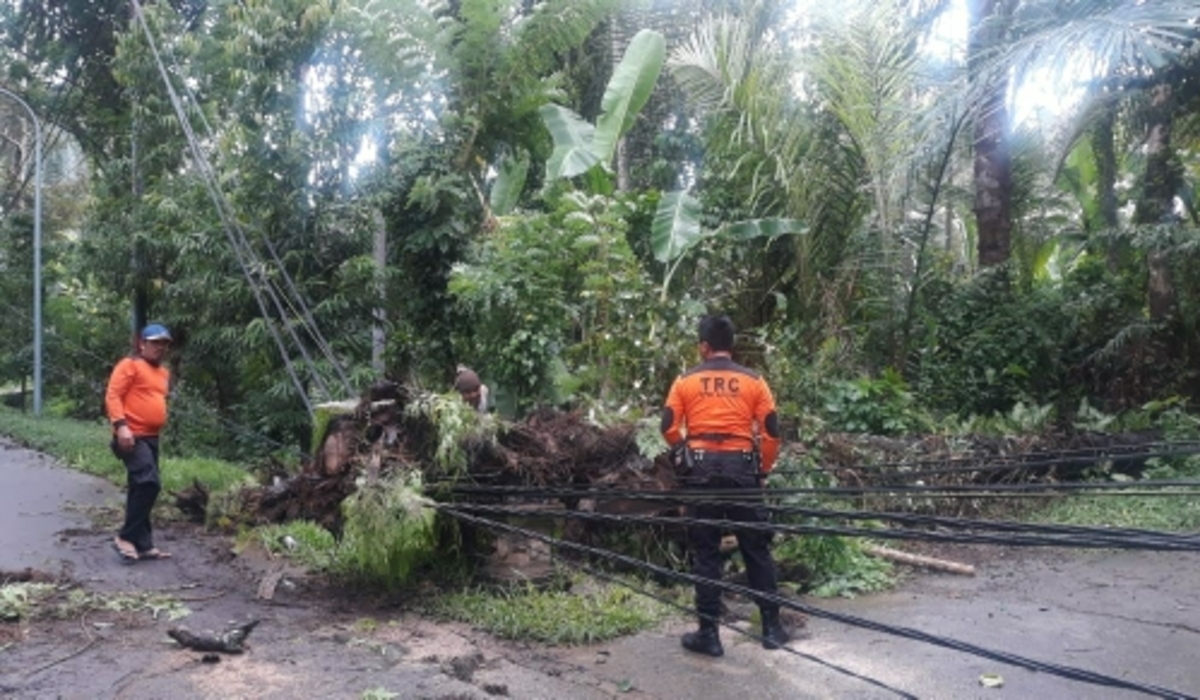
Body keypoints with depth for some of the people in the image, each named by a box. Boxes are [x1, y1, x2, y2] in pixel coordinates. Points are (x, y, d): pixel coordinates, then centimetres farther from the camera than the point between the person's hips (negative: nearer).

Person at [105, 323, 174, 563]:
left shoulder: (164, 372, 19)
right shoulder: (130, 365, -5)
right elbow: (113, 396, -14)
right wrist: (121, 425, -25)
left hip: (151, 437, 9)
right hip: (132, 436, -9)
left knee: (141, 488, 12)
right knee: (149, 483, -21)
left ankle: (143, 544, 17)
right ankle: (126, 537, -10)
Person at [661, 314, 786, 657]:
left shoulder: (686, 381, 0)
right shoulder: (753, 381, 2)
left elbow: (669, 427, -2)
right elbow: (771, 431, -1)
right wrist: (763, 470, 11)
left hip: (702, 472, -1)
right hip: (742, 470, 1)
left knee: (705, 554, 6)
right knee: (757, 550, 12)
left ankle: (709, 634, 10)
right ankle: (771, 627, 19)